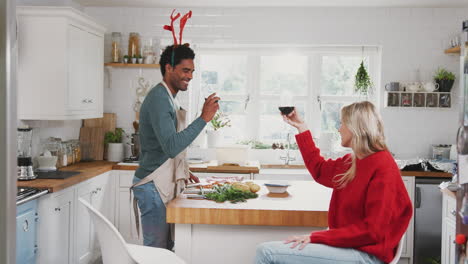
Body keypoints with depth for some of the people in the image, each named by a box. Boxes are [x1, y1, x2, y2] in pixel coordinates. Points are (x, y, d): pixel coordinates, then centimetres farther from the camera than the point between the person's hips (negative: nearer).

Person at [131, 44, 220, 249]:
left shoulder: (169, 98, 15)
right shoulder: (159, 98, -17)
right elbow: (171, 146, -28)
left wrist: (184, 173, 18)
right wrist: (204, 118, -27)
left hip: (164, 184, 10)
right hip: (154, 187, -10)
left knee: (166, 248, 14)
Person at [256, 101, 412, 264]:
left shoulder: (383, 168, -16)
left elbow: (372, 231, -20)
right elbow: (319, 170, 28)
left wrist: (316, 237, -21)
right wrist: (301, 128, 27)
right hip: (346, 243, 9)